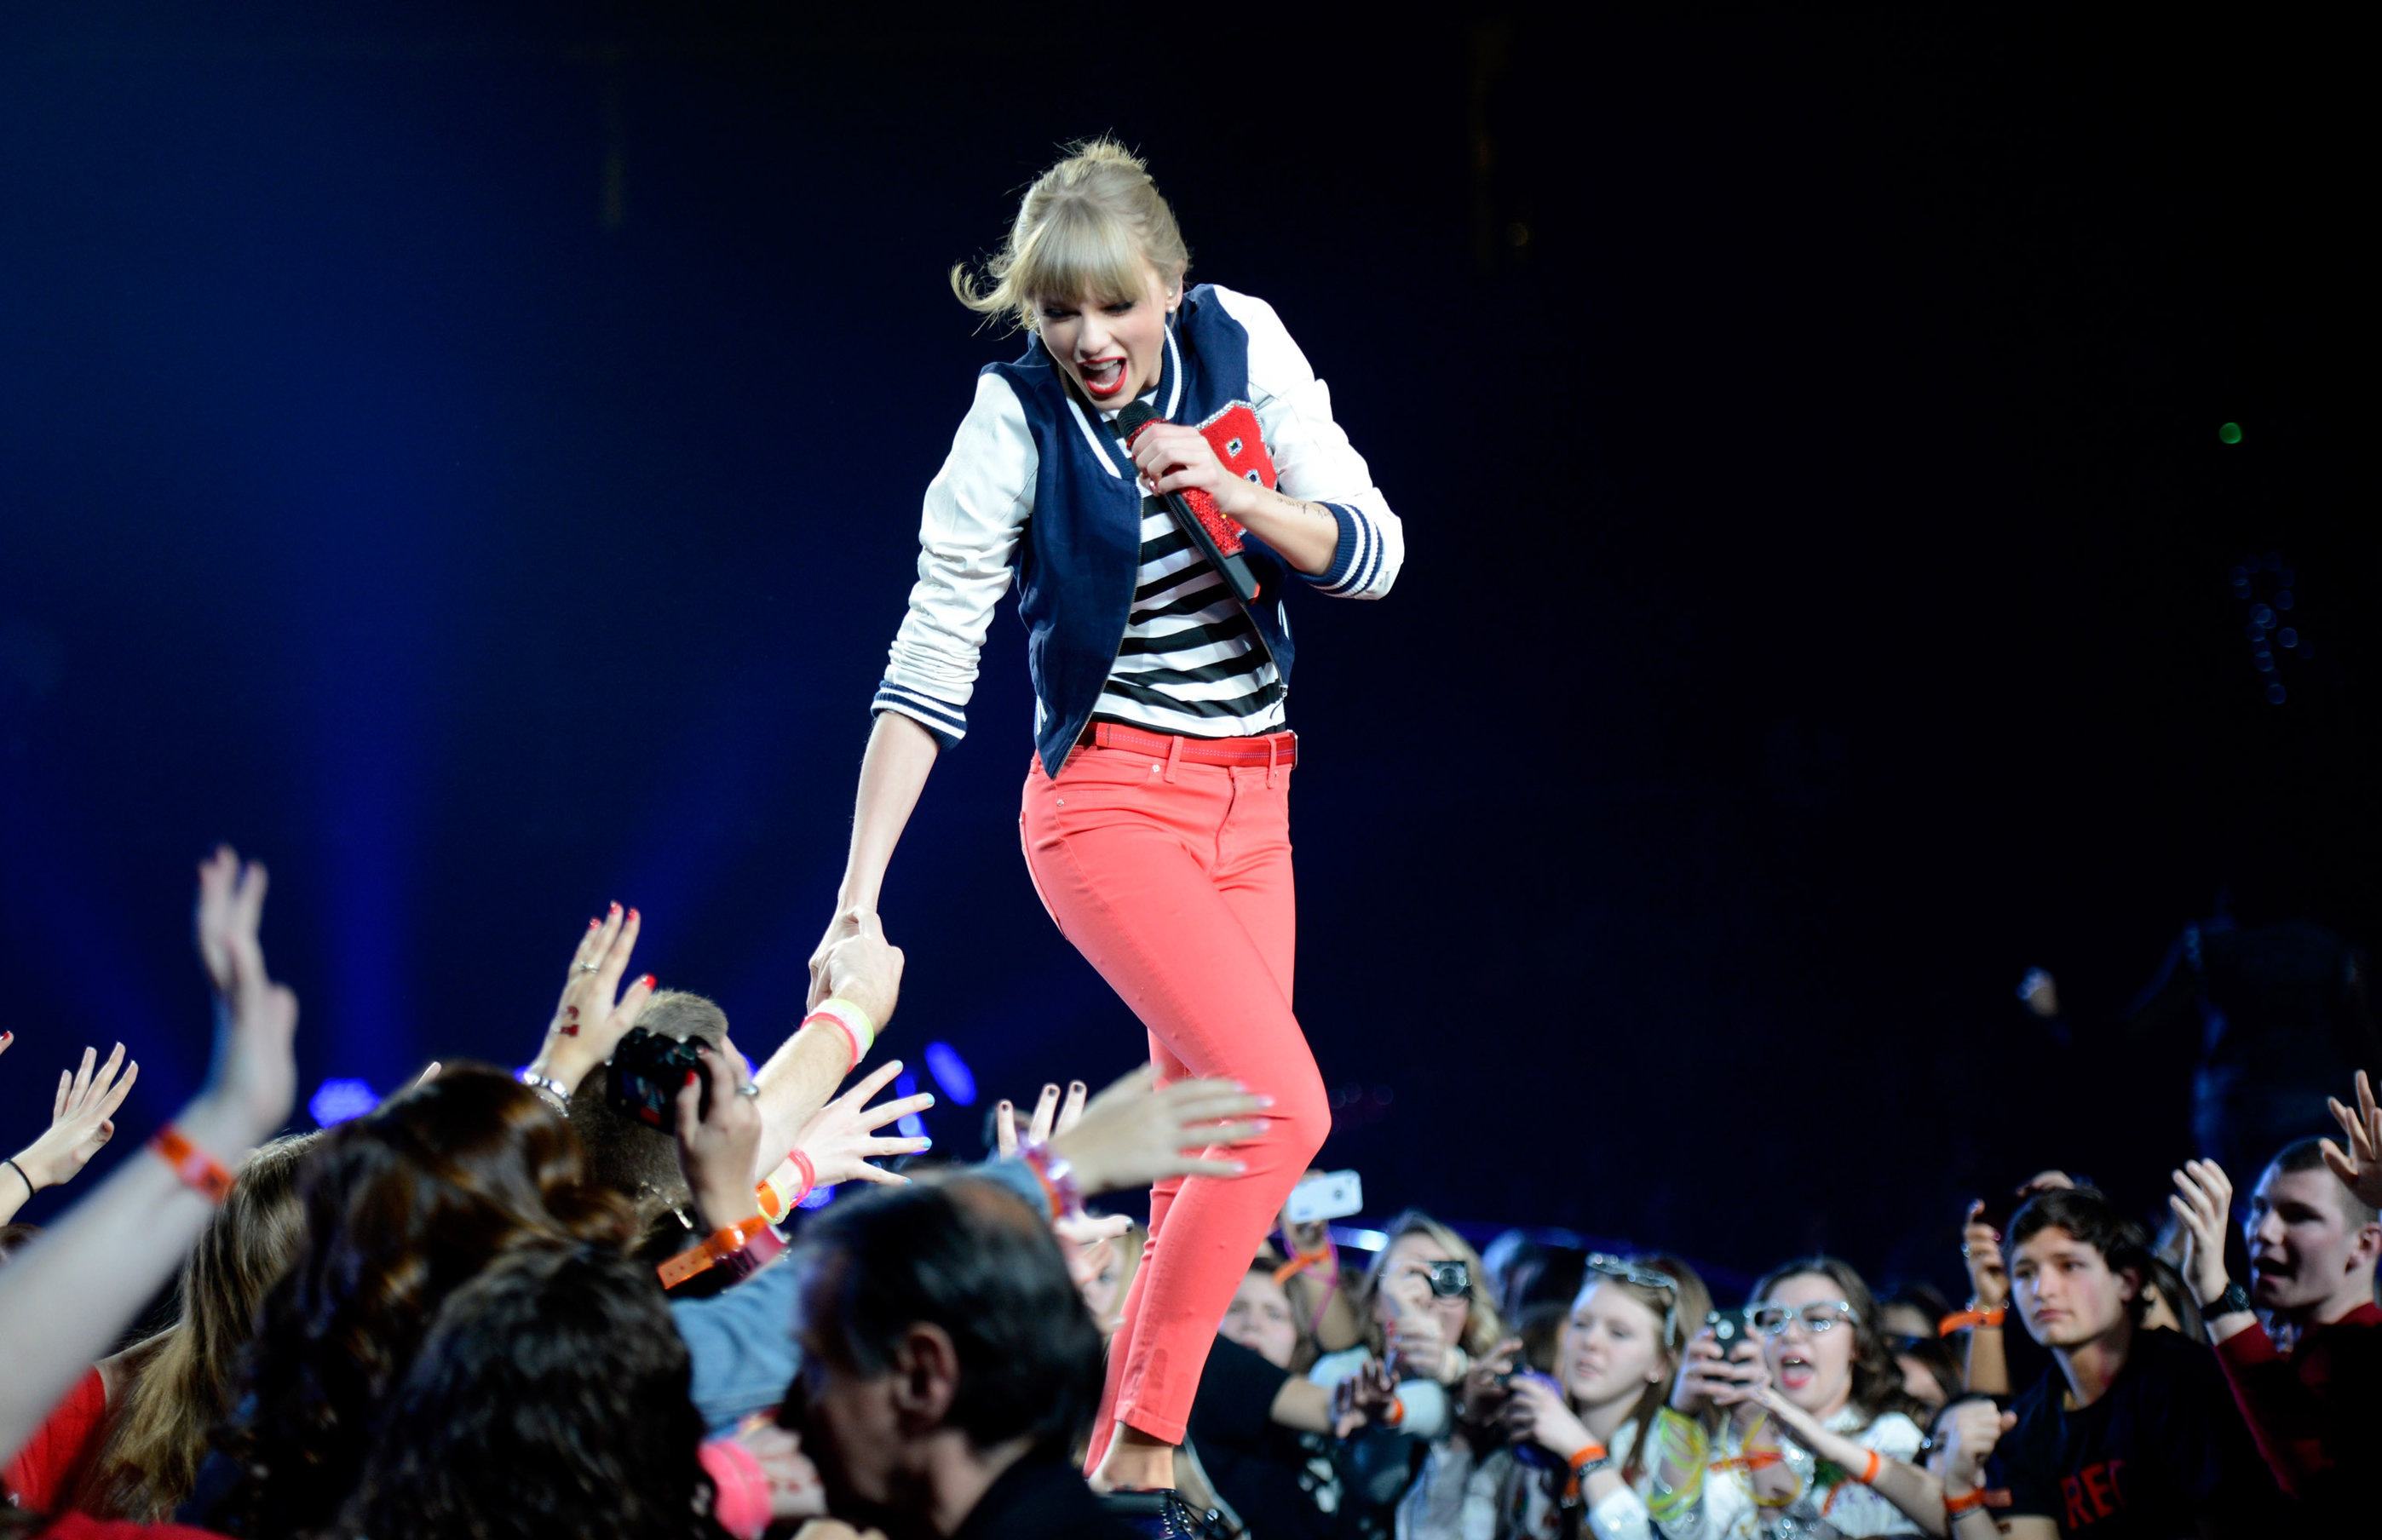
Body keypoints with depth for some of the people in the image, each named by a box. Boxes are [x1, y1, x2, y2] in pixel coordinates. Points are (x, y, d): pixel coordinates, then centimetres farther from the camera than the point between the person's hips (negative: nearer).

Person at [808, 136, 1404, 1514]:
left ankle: (1115, 1448, 10)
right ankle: (1143, 1445, -12)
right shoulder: (1018, 423, -12)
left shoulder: (1244, 344, -2)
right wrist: (860, 896, -18)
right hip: (1113, 800, -5)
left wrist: (1233, 494, -21)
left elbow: (1373, 557, -3)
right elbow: (930, 671, -13)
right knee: (1282, 1103, -20)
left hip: (1252, 805, 5)